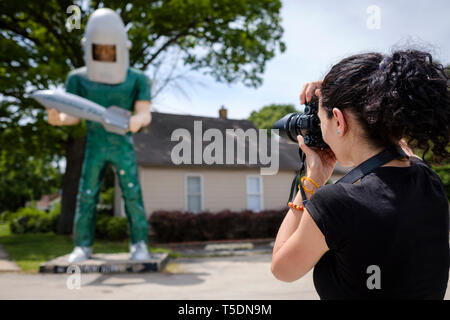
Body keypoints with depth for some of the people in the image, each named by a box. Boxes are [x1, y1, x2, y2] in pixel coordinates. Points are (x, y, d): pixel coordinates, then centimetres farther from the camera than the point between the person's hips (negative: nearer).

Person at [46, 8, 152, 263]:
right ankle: (83, 246, 10)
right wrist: (59, 119, -24)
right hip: (95, 146, 1)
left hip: (124, 146, -1)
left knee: (132, 194, -6)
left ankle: (140, 244, 4)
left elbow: (145, 113, -8)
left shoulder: (136, 79, -3)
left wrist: (137, 121, -32)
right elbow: (73, 115, -1)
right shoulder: (79, 79, 0)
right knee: (87, 195, 0)